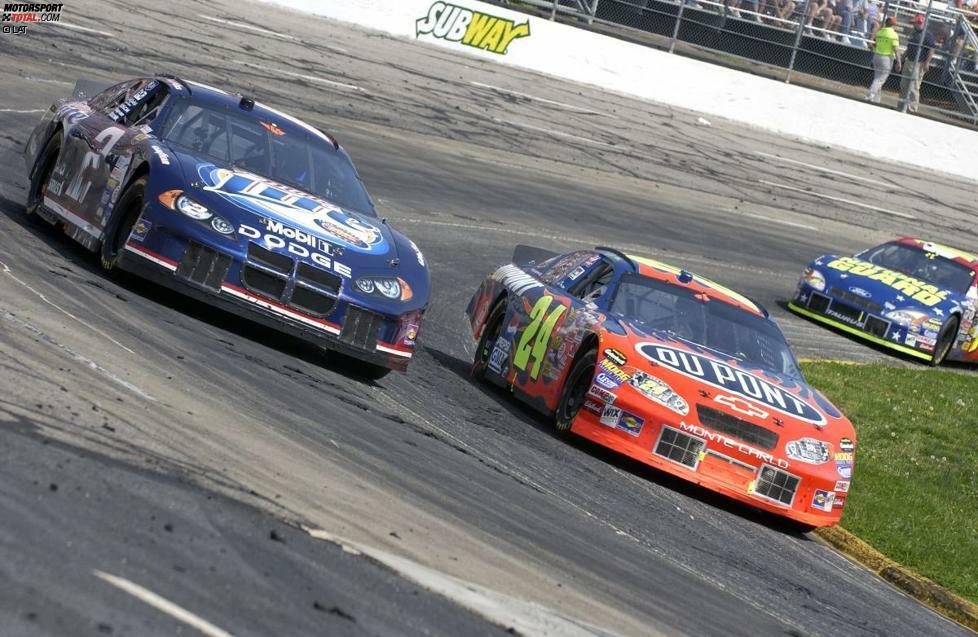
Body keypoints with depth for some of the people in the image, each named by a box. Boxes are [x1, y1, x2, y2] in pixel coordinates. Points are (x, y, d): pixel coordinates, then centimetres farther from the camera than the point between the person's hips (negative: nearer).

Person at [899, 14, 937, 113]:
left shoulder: (928, 35, -10)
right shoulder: (914, 33, 16)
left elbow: (931, 50, -15)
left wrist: (927, 63, -22)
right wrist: (903, 57, 22)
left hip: (919, 64, -9)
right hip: (908, 62, 9)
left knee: (914, 87, -10)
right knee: (904, 85, 12)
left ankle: (912, 108, -7)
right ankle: (902, 106, 21)